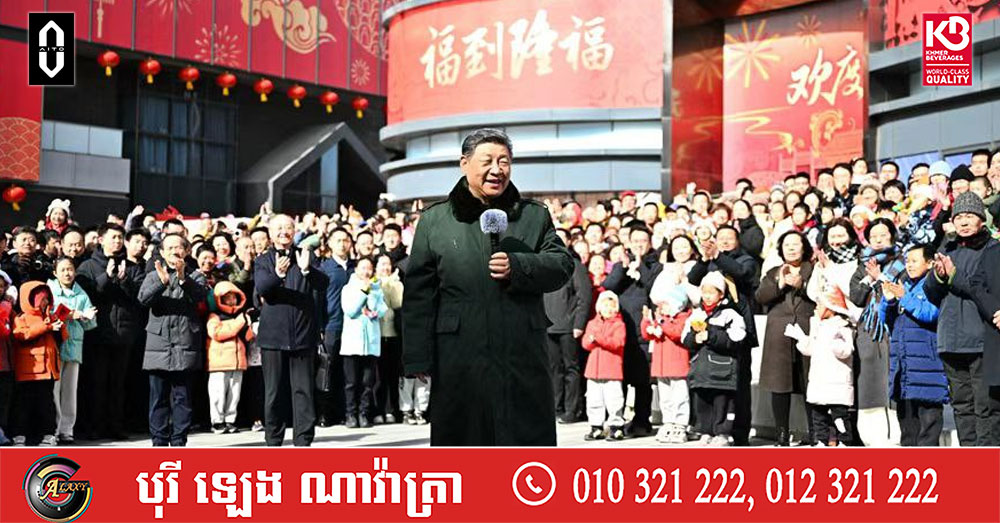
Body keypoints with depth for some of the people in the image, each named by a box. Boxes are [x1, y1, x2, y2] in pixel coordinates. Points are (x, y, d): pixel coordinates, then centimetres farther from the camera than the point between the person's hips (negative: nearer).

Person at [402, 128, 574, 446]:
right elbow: (418, 292, 4)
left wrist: (517, 267, -15)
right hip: (458, 360, -1)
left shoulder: (534, 216, 13)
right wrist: (418, 356, -2)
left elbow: (562, 264, 4)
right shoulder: (434, 221, 8)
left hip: (522, 357, 1)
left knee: (529, 437, 4)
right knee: (459, 438, 7)